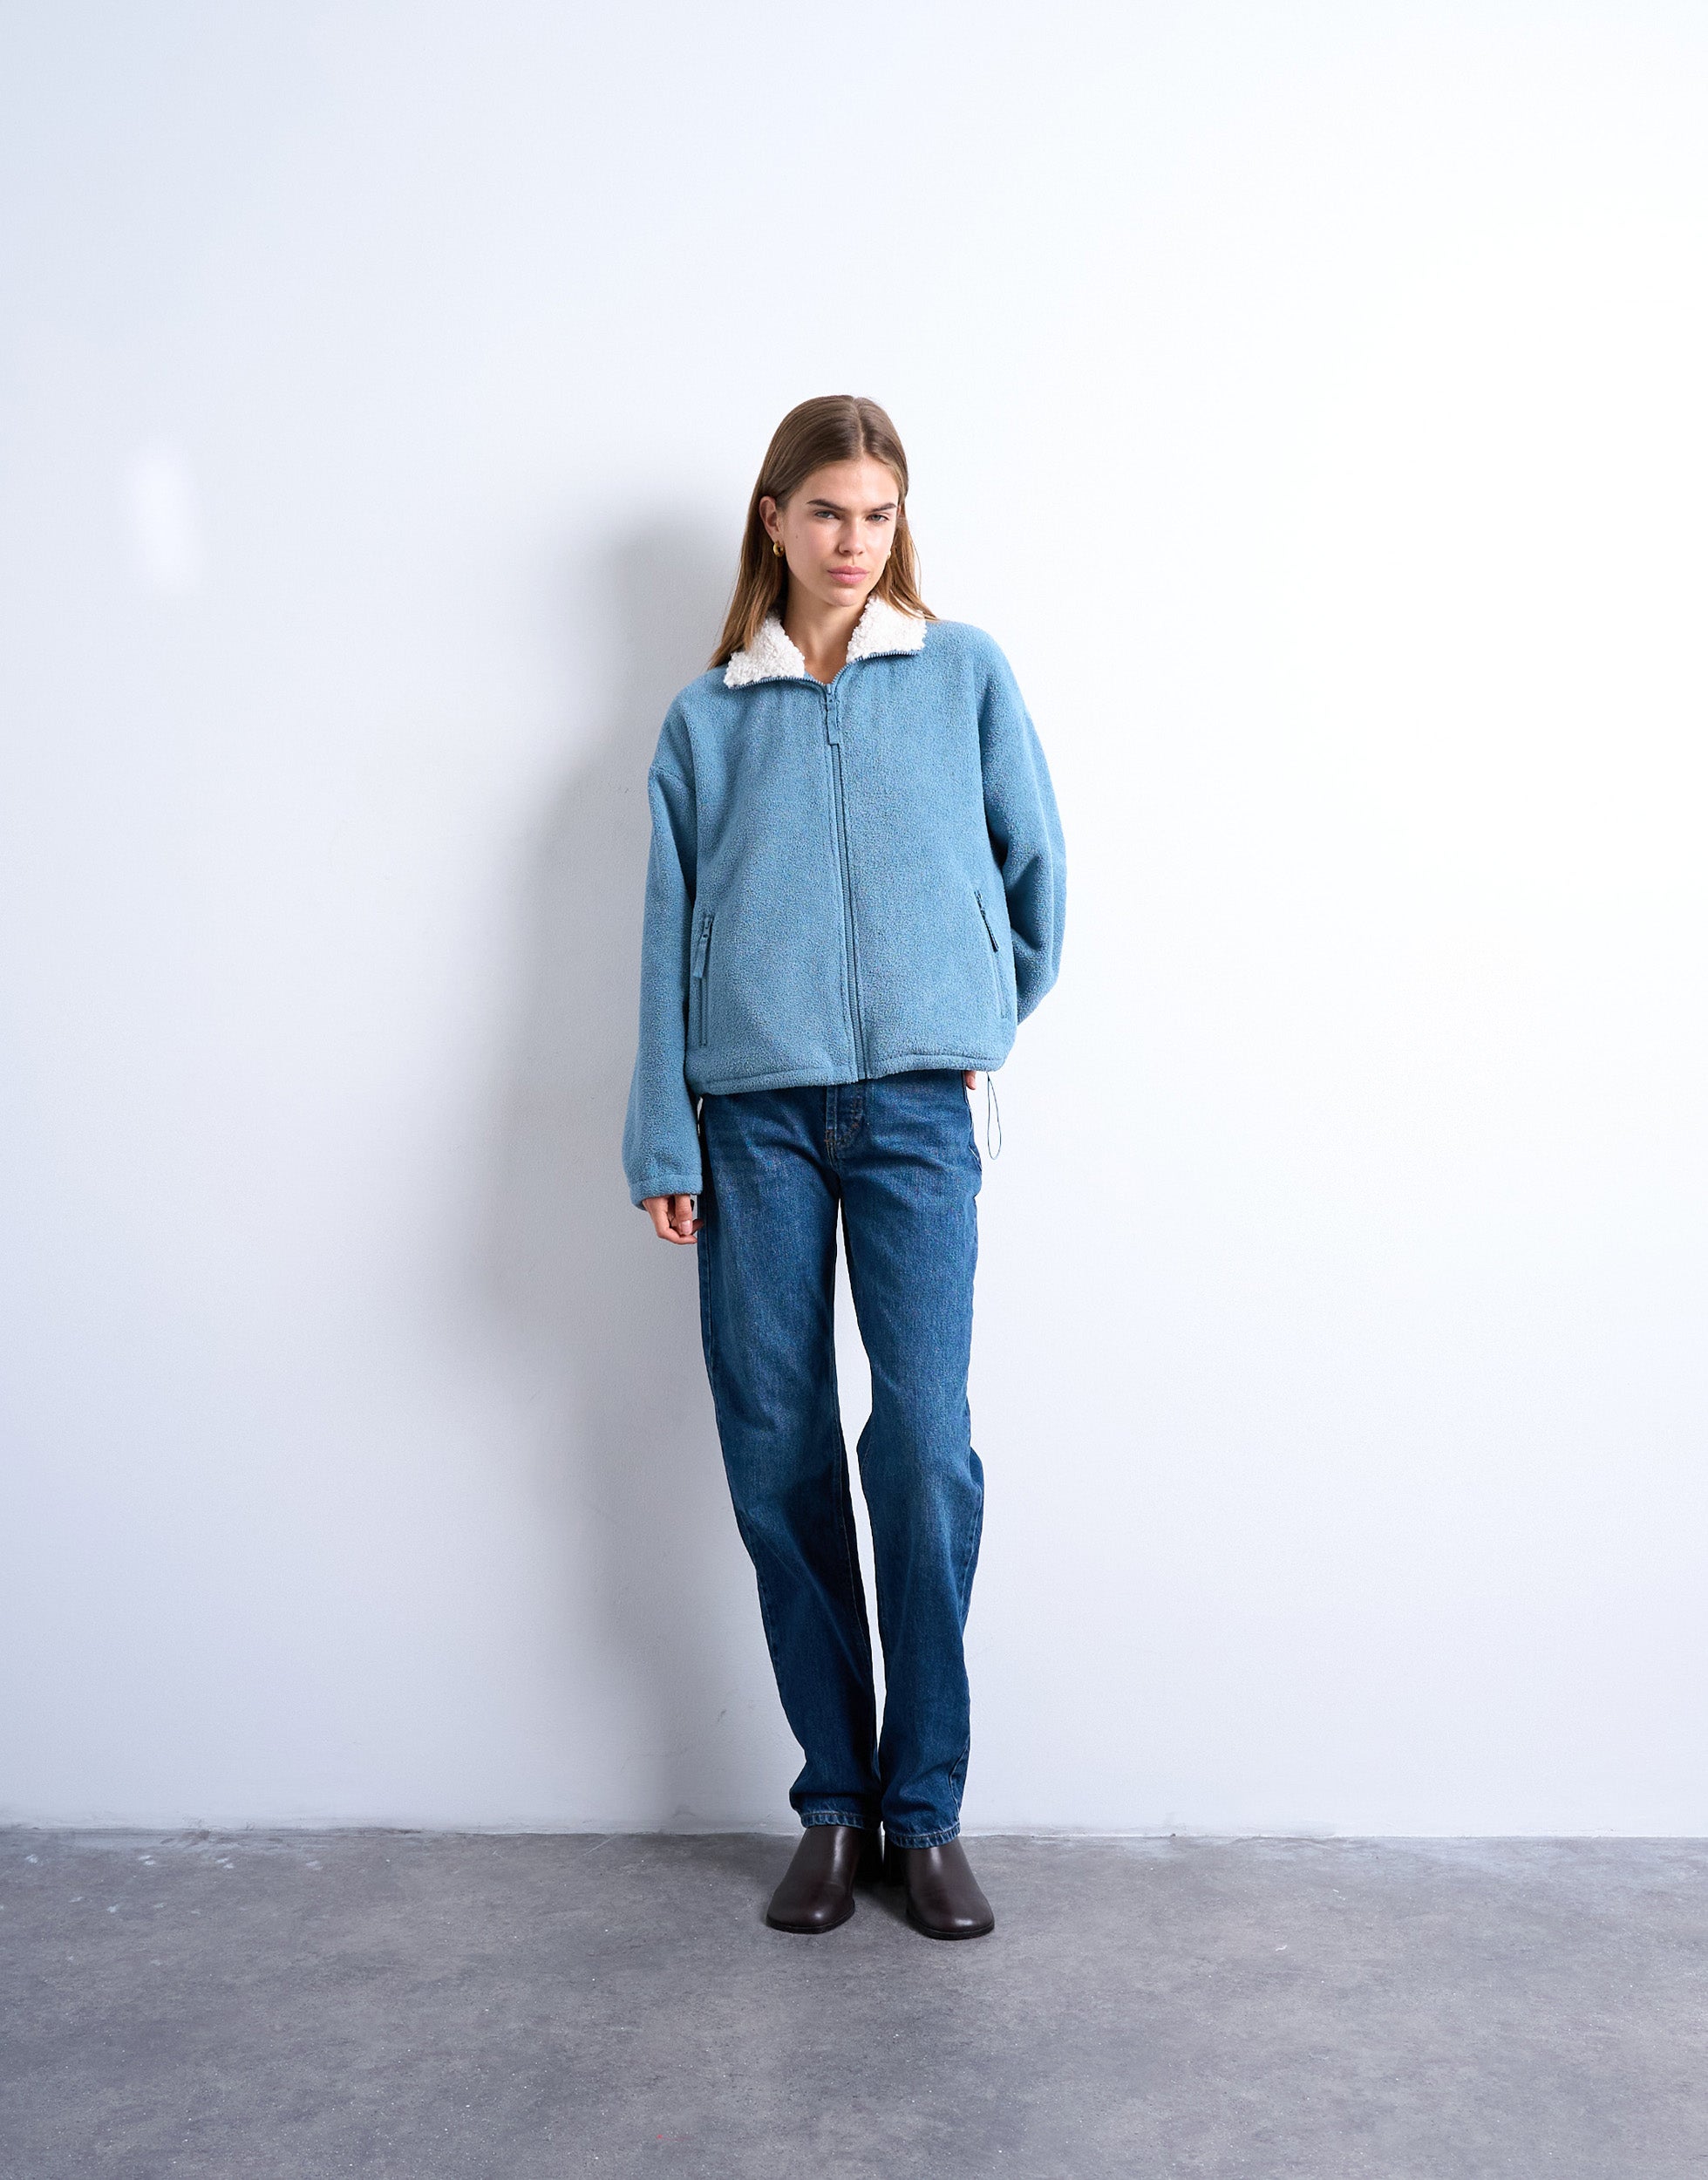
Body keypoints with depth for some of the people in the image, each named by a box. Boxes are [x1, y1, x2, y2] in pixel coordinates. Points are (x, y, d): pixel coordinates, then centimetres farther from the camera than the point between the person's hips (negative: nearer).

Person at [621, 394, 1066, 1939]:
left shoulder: (965, 674, 8)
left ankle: (926, 1807, 8)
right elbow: (671, 932, 6)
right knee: (777, 1455, 2)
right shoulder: (708, 716, 11)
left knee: (925, 1444, -8)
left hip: (912, 1100, -1)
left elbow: (1037, 861, 14)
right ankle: (834, 1802, 17)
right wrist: (664, 1143, 1)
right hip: (754, 1111, 2)